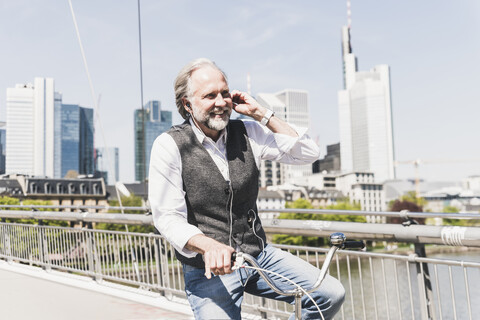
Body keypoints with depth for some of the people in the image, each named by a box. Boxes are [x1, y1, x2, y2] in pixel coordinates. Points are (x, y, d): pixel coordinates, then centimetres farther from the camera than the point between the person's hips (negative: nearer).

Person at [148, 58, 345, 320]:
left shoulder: (247, 132, 1)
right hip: (209, 269, -3)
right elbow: (168, 218, -13)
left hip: (259, 255, 4)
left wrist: (260, 113, -8)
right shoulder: (169, 145, -9)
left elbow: (307, 153, -3)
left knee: (332, 294, -7)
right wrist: (209, 246, -32)